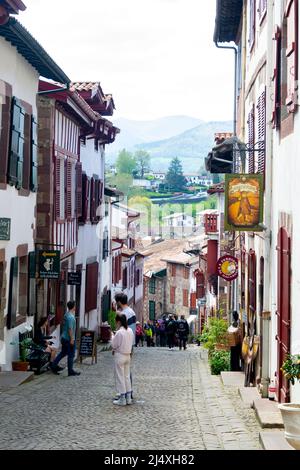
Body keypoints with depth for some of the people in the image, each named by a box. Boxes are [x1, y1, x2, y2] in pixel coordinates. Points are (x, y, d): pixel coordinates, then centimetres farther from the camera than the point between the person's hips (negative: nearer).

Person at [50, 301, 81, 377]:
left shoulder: (66, 315, 9)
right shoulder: (71, 317, -21)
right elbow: (70, 329, -24)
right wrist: (72, 339, -22)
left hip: (64, 338, 9)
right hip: (69, 339, -9)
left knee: (63, 353, 18)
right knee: (71, 355, 0)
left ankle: (53, 365, 17)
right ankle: (70, 371, 6)